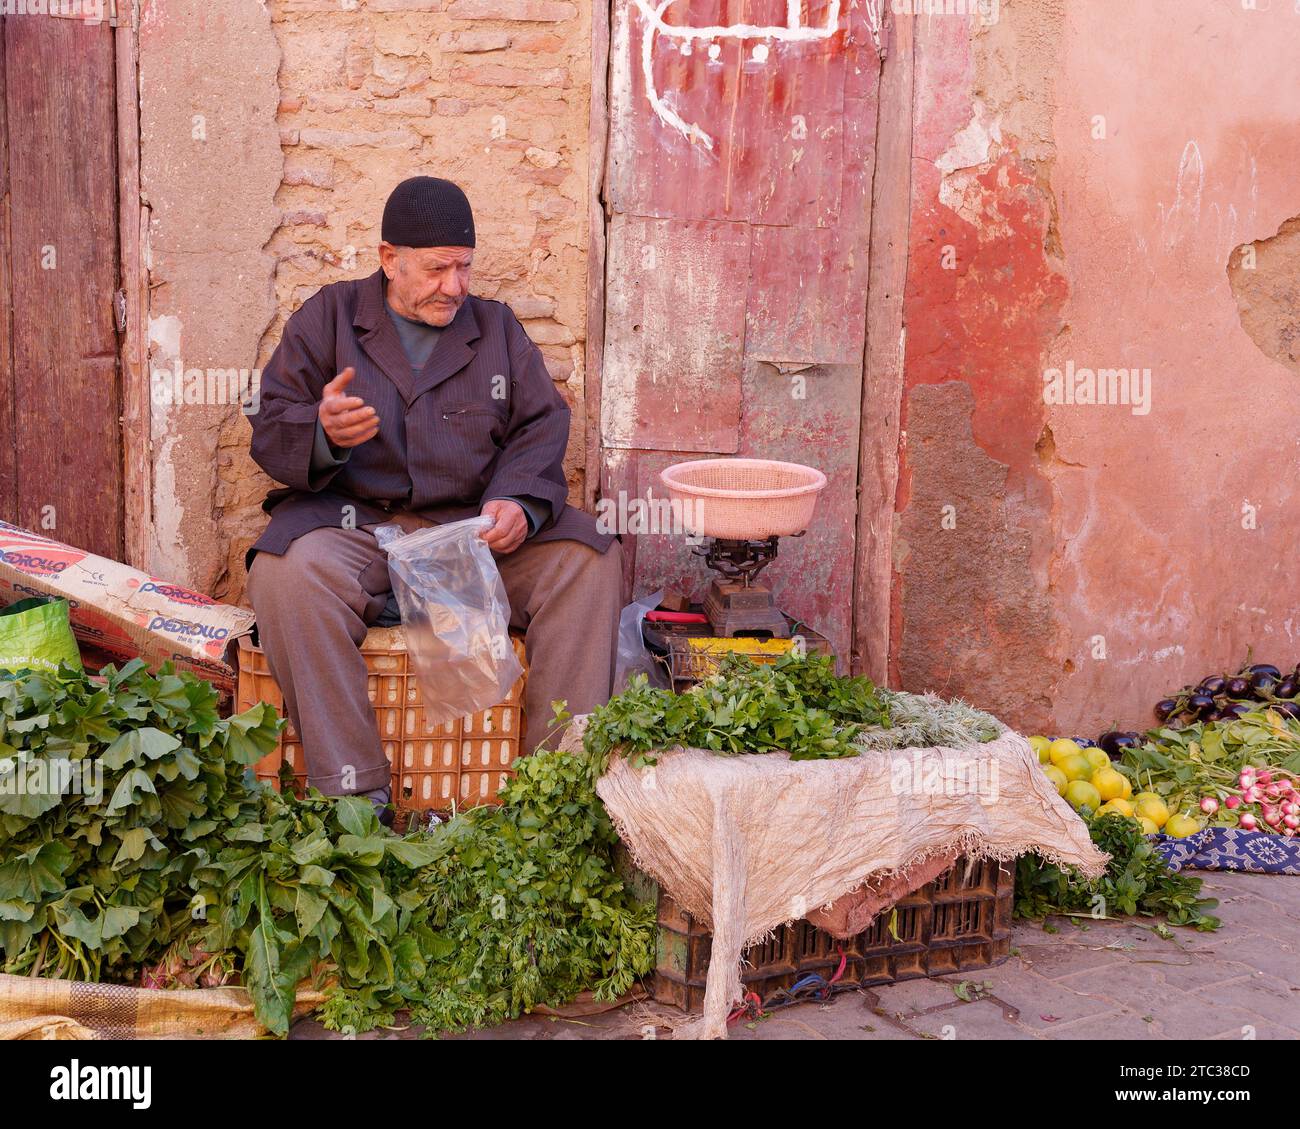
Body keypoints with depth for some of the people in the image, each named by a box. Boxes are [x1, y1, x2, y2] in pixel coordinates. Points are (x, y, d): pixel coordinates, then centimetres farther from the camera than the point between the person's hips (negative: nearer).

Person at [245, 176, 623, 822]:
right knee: (287, 571, -35)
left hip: (475, 529, 2)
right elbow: (270, 429, 3)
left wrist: (519, 500, -14)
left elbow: (542, 426, 8)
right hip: (354, 523, -2)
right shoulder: (328, 317, 11)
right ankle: (352, 794, -31)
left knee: (588, 559, -22)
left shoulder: (497, 327, 18)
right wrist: (322, 432, -22)